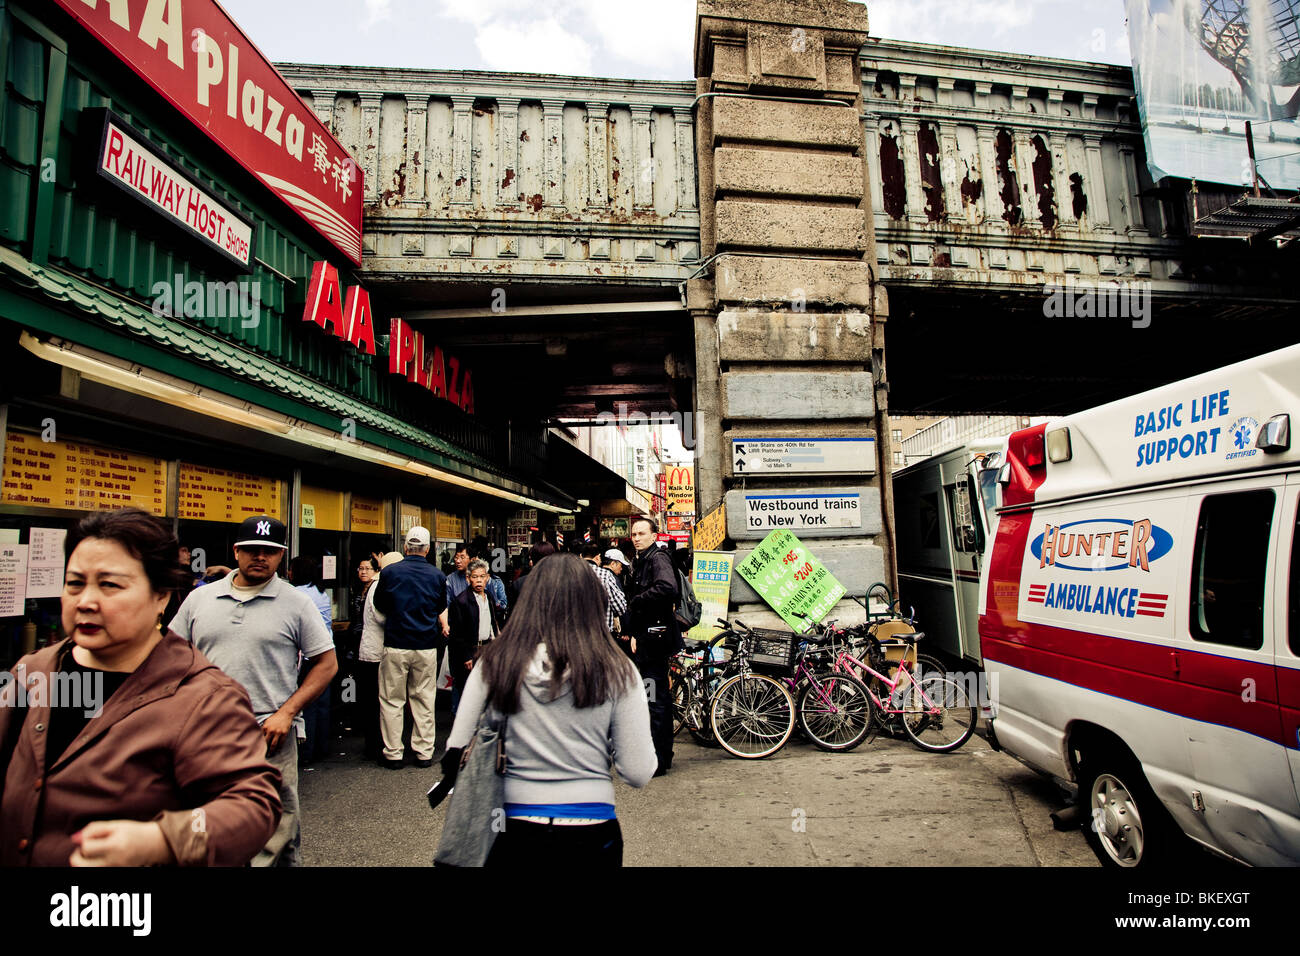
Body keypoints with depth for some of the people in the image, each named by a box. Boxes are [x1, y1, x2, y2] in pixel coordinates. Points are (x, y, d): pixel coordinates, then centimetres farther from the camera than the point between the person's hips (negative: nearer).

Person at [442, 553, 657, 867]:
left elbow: (455, 758, -4)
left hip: (517, 831, 1)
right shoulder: (616, 672, -12)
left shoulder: (493, 666, -9)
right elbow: (638, 774, -10)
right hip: (592, 838, 0)